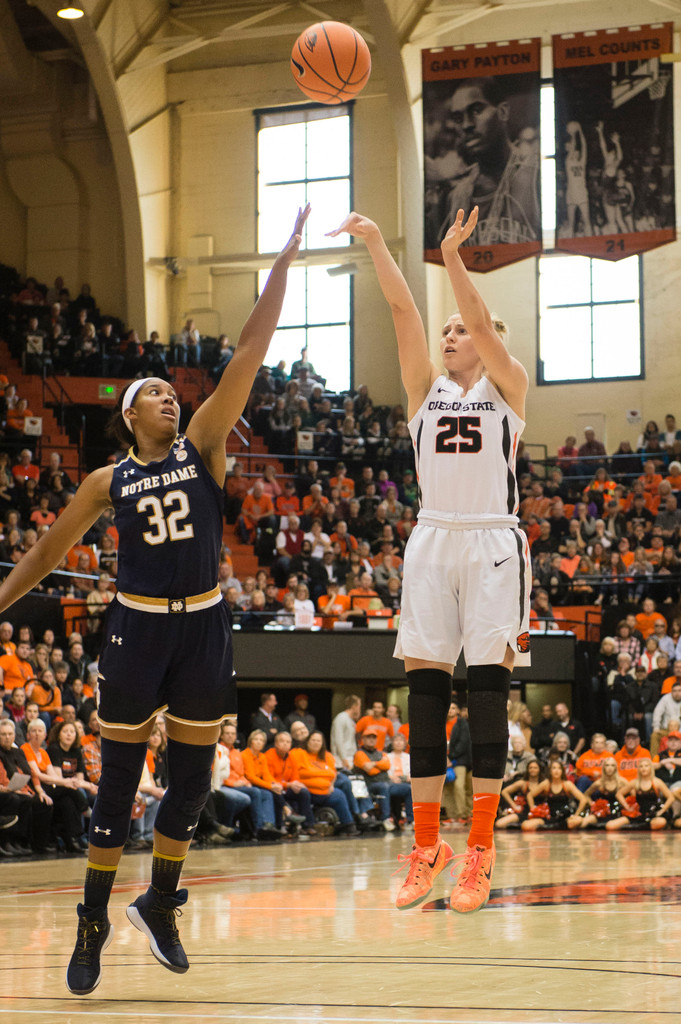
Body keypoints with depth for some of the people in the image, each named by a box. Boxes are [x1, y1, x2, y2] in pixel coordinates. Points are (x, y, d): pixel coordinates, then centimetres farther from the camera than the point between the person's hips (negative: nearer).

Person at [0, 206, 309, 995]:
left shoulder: (202, 445, 2)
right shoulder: (108, 482, 1)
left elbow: (251, 353, -5)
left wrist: (283, 262, -10)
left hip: (203, 626, 2)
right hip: (137, 627, -1)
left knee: (191, 773, 6)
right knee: (118, 776, 2)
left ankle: (160, 905, 23)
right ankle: (93, 922, 11)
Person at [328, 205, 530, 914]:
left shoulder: (507, 386, 7)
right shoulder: (426, 388, 14)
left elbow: (484, 324, -10)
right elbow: (403, 309, 4)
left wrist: (452, 257, -21)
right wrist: (375, 243, -5)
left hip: (492, 543, -3)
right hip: (432, 541, 3)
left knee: (487, 694, -5)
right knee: (425, 692, -1)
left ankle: (480, 850, -2)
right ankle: (426, 847, 4)